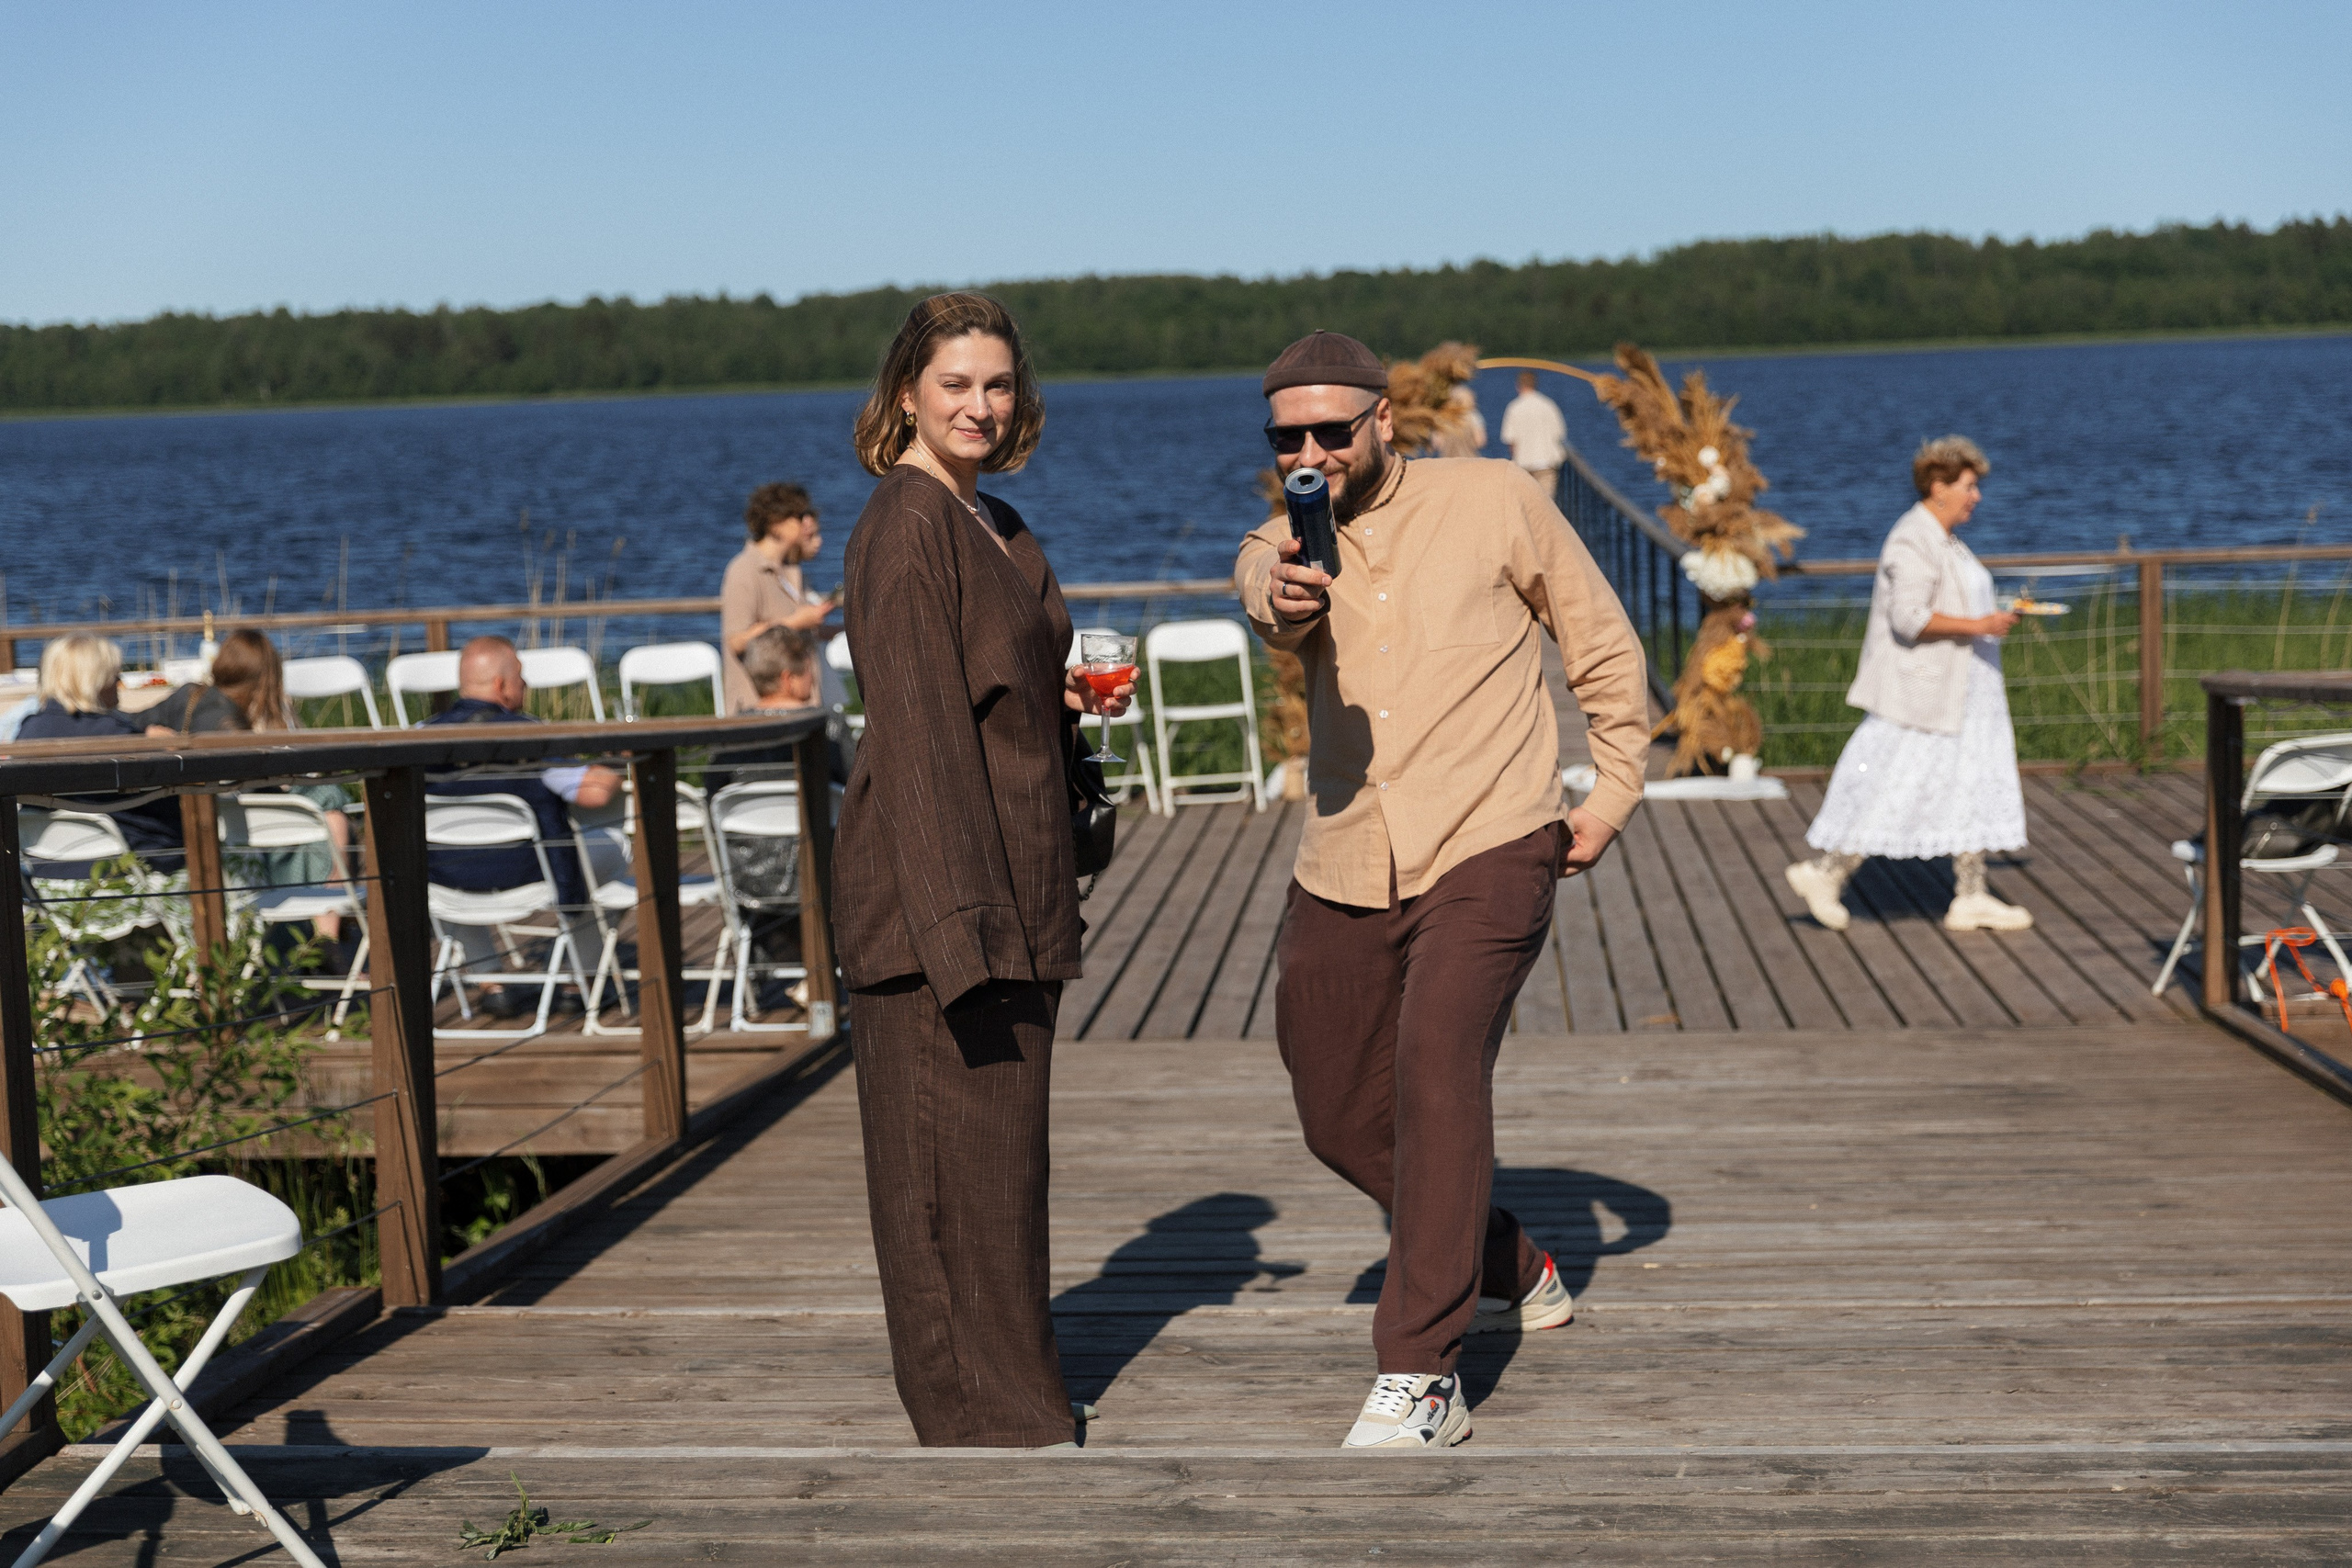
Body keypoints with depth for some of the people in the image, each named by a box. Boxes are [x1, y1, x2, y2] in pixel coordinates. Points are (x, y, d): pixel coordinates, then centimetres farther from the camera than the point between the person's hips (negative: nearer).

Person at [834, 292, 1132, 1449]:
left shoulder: (998, 527, 16)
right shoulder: (905, 527, -13)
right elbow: (916, 723, -20)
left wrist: (1072, 700, 7)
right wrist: (956, 912, -24)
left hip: (1010, 874, 10)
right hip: (931, 878, -10)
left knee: (1001, 1135, 14)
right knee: (954, 1146, -2)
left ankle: (1007, 1392, 24)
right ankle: (973, 1409, 7)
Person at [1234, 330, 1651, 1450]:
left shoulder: (1492, 500, -1)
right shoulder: (1290, 537, 7)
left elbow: (1603, 644, 8)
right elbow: (1261, 582, -19)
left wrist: (1614, 792, 4)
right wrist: (1277, 592, -43)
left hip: (1488, 851, -5)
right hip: (1345, 868, 5)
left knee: (1435, 1064, -26)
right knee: (1339, 1117, 13)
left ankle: (1420, 1378, -22)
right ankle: (1511, 1274, 39)